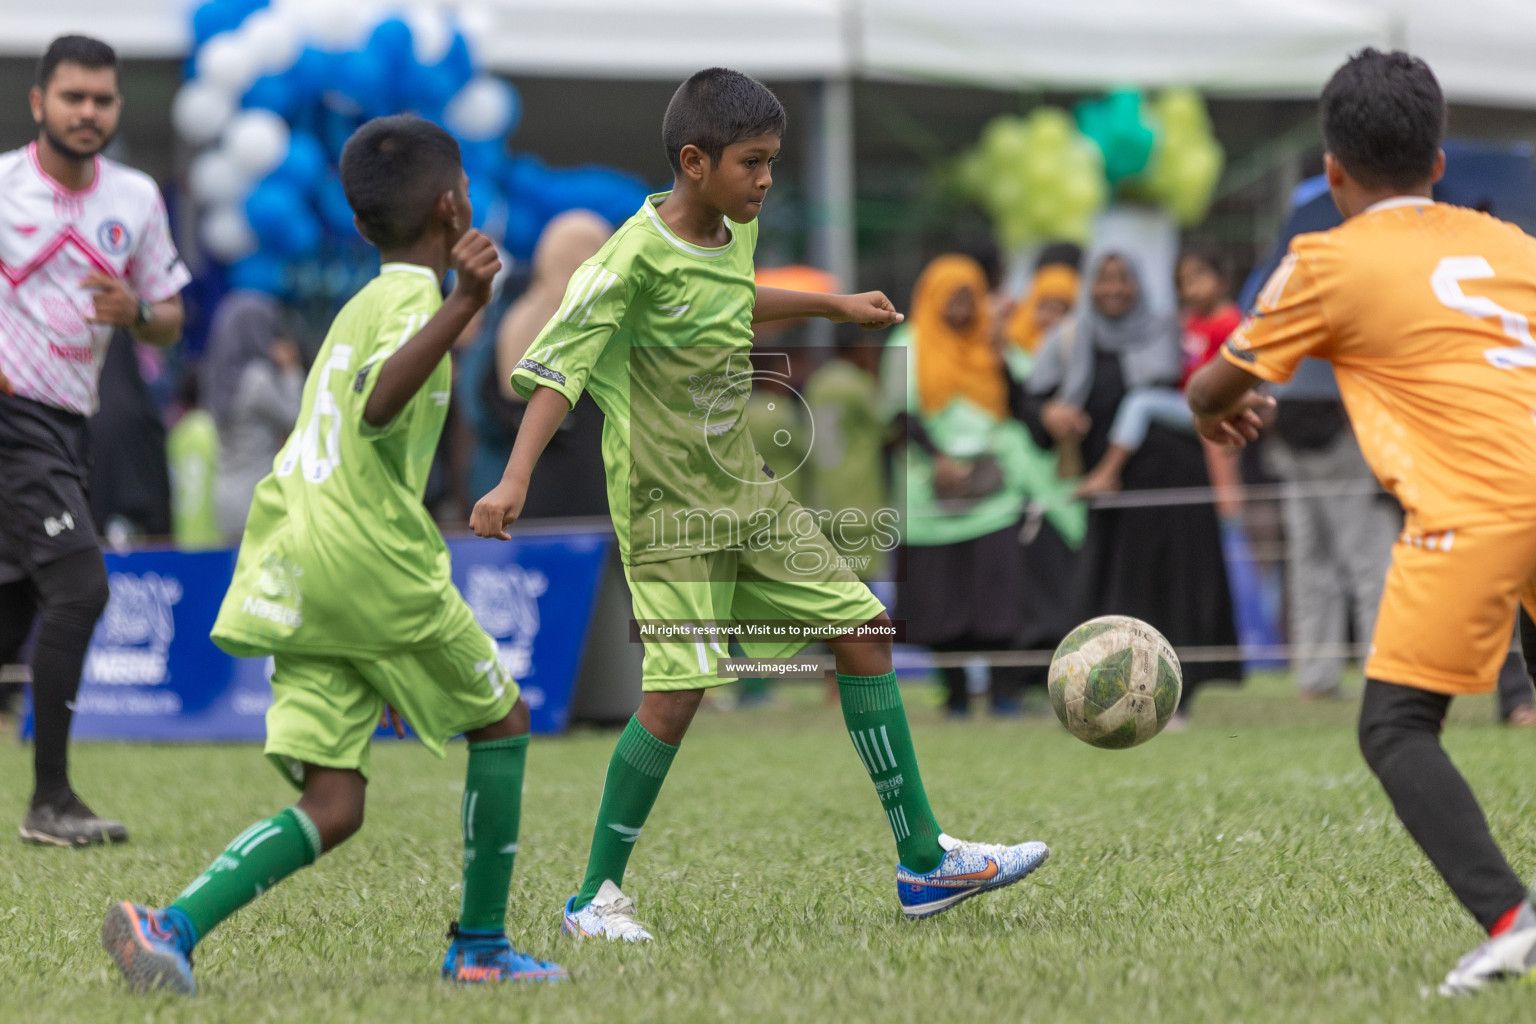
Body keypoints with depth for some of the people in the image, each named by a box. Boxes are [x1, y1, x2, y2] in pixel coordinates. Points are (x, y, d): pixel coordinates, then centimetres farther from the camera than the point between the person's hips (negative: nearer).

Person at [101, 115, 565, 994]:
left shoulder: (360, 307, 21)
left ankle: (173, 925, -18)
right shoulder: (415, 303, -6)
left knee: (332, 808, 2)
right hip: (375, 566, -8)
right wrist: (465, 306, -40)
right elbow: (378, 405, -28)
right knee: (502, 721, 14)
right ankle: (481, 946, 16)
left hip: (294, 578, 8)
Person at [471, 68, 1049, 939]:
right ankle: (597, 898, 1)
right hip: (667, 507, -8)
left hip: (746, 490, 8)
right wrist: (515, 481, -35)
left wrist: (833, 305, 29)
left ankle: (925, 862, 12)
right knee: (678, 691, -16)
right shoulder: (636, 259, -21)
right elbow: (560, 365, -24)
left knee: (864, 631, 5)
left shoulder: (735, 234, 4)